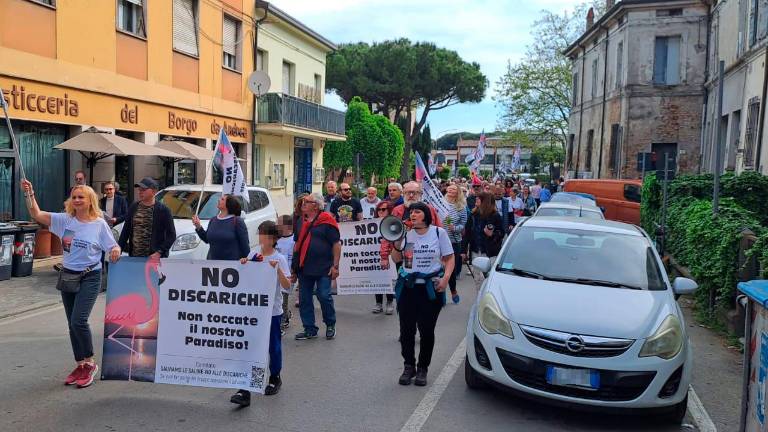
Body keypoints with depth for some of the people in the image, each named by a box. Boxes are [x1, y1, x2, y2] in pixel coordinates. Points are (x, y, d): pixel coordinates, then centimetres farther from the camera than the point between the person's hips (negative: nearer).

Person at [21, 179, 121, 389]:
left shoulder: (100, 224, -6)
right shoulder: (65, 220, 2)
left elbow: (113, 247, -2)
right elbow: (37, 215, -5)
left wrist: (116, 250, -25)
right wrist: (29, 194, -17)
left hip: (90, 277, -5)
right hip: (67, 275, 5)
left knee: (79, 320, -16)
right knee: (72, 324, 11)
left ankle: (90, 363, 3)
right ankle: (80, 365, 25)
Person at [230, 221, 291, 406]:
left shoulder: (280, 259, -8)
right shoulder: (253, 255, 3)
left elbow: (287, 285, -17)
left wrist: (277, 269, -31)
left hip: (273, 310, -3)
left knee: (273, 346, 12)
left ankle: (275, 379, 35)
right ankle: (245, 391, -3)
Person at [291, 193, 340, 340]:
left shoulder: (326, 221, -7)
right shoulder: (301, 222, 12)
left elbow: (336, 243, -8)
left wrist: (335, 265, -13)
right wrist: (294, 267, 17)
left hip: (323, 268, -6)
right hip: (304, 268, 6)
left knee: (324, 297, -2)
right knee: (304, 299, 7)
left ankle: (330, 325, 20)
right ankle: (310, 329, 19)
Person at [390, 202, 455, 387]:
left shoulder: (439, 233, -1)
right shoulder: (406, 234, 5)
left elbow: (449, 258, 2)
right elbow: (397, 259, 8)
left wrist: (445, 278, -11)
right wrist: (397, 244, -10)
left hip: (431, 288, -2)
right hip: (408, 287, 2)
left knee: (427, 330, 2)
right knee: (406, 329, 3)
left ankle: (423, 368, 18)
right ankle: (408, 366, 19)